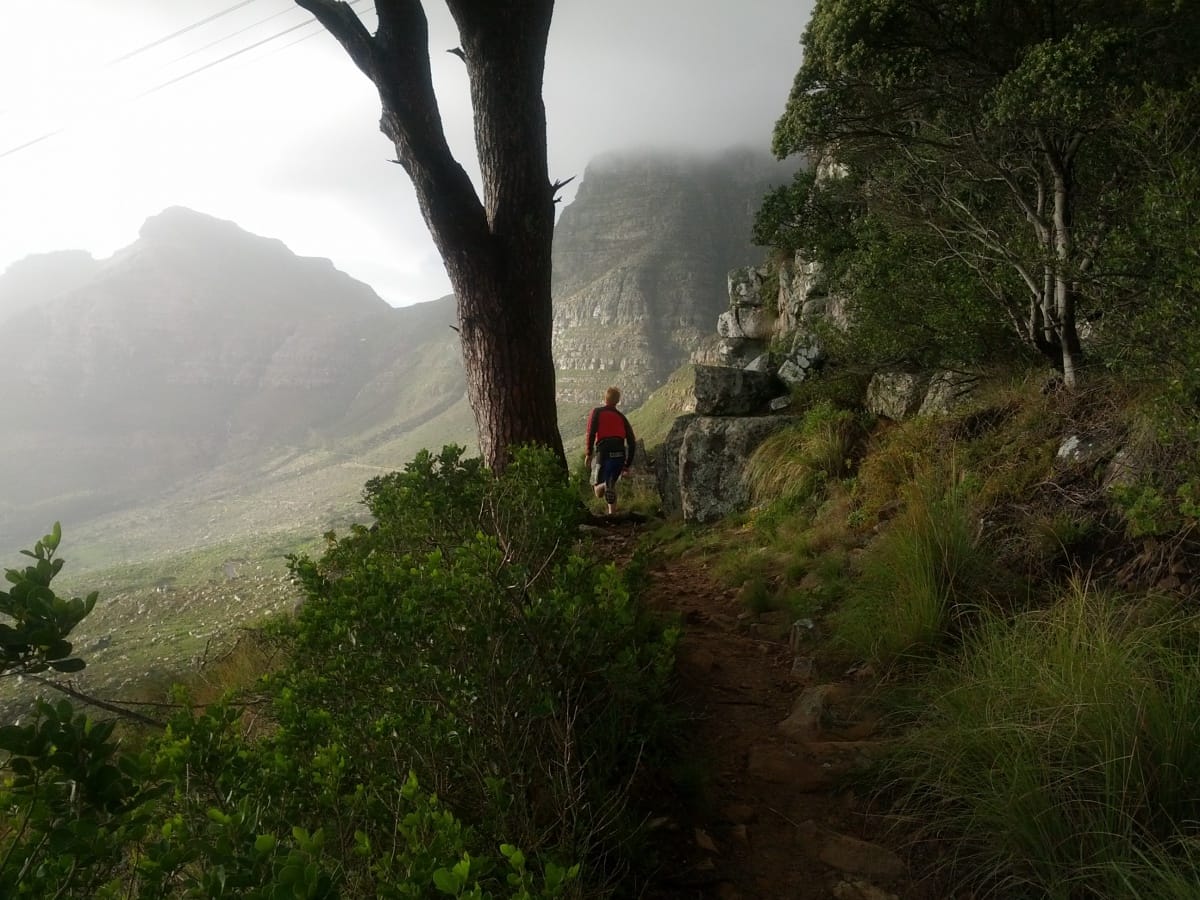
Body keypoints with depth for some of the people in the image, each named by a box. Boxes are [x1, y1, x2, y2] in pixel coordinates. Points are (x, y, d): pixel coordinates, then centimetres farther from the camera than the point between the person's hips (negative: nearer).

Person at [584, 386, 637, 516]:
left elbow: (591, 432, -9)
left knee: (598, 487, 9)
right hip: (620, 454, 3)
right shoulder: (622, 417, 18)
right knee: (611, 483, 23)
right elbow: (632, 442, 13)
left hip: (603, 452, -3)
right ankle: (612, 513, 14)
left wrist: (588, 453, -9)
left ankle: (604, 486, -26)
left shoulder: (597, 412, 10)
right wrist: (628, 464, 19)